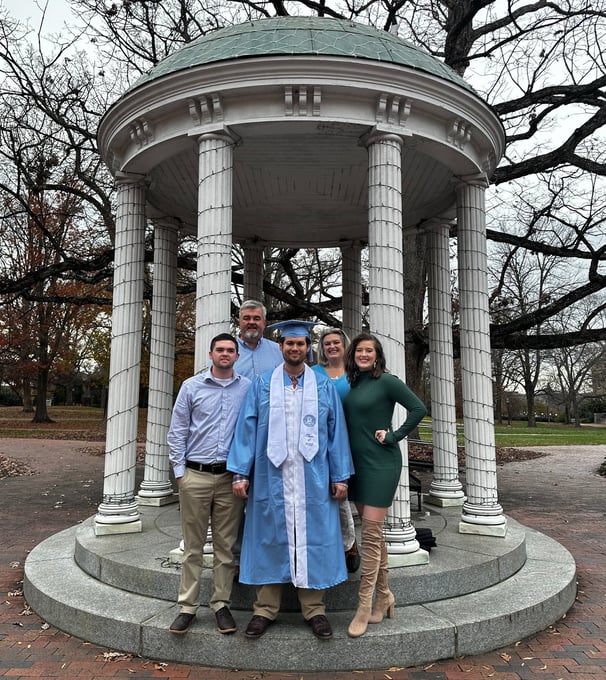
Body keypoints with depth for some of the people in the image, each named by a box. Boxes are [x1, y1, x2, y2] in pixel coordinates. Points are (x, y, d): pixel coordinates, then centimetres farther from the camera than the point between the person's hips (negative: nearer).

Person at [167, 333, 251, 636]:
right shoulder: (192, 386, 3)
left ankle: (221, 605, 22)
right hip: (195, 475, 0)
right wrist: (179, 470, 0)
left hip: (230, 477, 1)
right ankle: (187, 607, 19)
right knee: (193, 545, 8)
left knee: (226, 545, 9)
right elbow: (177, 431, 5)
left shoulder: (248, 388, 3)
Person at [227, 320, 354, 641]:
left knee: (312, 539, 7)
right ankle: (265, 609, 21)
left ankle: (314, 609, 21)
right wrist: (241, 472, -5)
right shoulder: (262, 385, 4)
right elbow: (246, 428, 2)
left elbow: (336, 431, 4)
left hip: (313, 478, 0)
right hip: (271, 477, 0)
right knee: (271, 538, 8)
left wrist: (340, 476, 0)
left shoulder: (324, 386, 5)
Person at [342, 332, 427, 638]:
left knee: (371, 534, -6)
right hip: (357, 464, 7)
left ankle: (364, 607, 2)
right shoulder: (351, 384, 10)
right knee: (374, 533, 14)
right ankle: (384, 596, 27)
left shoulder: (387, 381, -9)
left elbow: (418, 409, -13)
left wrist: (393, 436, -12)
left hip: (381, 464, -7)